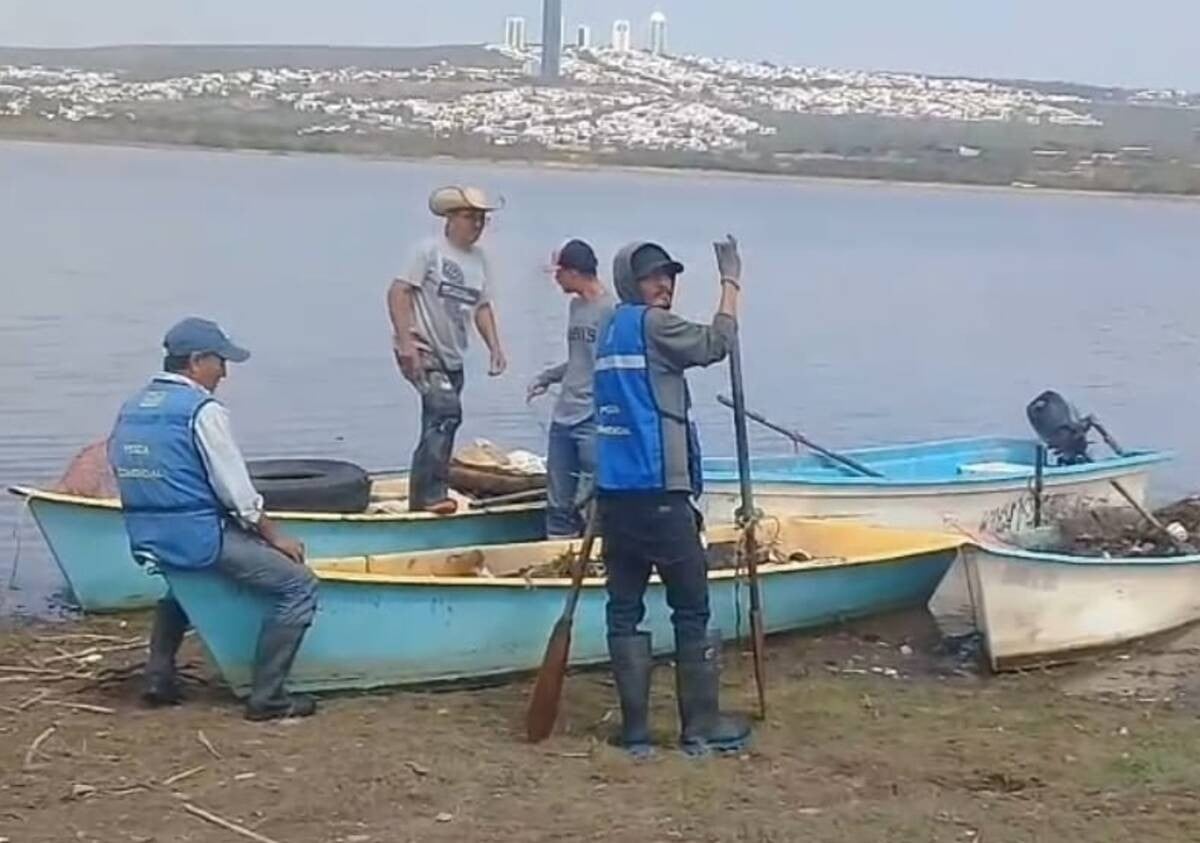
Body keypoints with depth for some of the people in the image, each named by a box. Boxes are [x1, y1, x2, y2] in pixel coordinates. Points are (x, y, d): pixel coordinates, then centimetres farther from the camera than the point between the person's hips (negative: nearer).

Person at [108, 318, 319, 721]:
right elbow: (237, 491, -11)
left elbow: (122, 473, 16)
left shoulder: (131, 409, 12)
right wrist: (274, 536, 1)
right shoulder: (202, 410, -11)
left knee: (180, 577, 41)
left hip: (143, 541, 9)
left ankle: (159, 676, 32)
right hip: (198, 539, -9)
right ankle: (266, 697, -6)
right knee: (298, 586, -5)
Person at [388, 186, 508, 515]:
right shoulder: (431, 250, -9)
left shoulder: (479, 258, 11)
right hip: (421, 351, -8)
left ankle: (421, 497, 22)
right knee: (447, 410, -24)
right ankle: (433, 493, -22)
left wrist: (495, 348, 3)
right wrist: (406, 342, -21)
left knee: (437, 426, 12)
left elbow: (482, 306, 17)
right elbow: (398, 293, -13)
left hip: (452, 357, 8)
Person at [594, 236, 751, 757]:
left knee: (625, 610, 5)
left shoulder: (610, 332, 19)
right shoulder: (651, 324, -7)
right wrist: (731, 282, 2)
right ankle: (700, 728, 7)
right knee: (692, 609, 2)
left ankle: (635, 731, 6)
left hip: (615, 492, 8)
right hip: (658, 493, -8)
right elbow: (716, 344, -5)